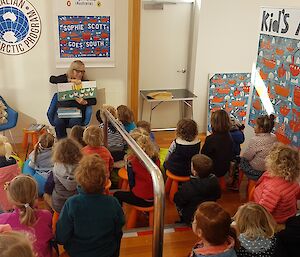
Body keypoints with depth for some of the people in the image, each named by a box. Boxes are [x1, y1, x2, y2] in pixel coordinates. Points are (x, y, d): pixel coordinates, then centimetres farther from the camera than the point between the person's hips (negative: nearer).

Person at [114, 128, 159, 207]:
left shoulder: (132, 159, -20)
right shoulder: (155, 156, -6)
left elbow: (131, 182, -11)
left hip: (142, 199, -5)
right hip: (156, 197, 5)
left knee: (117, 195, 20)